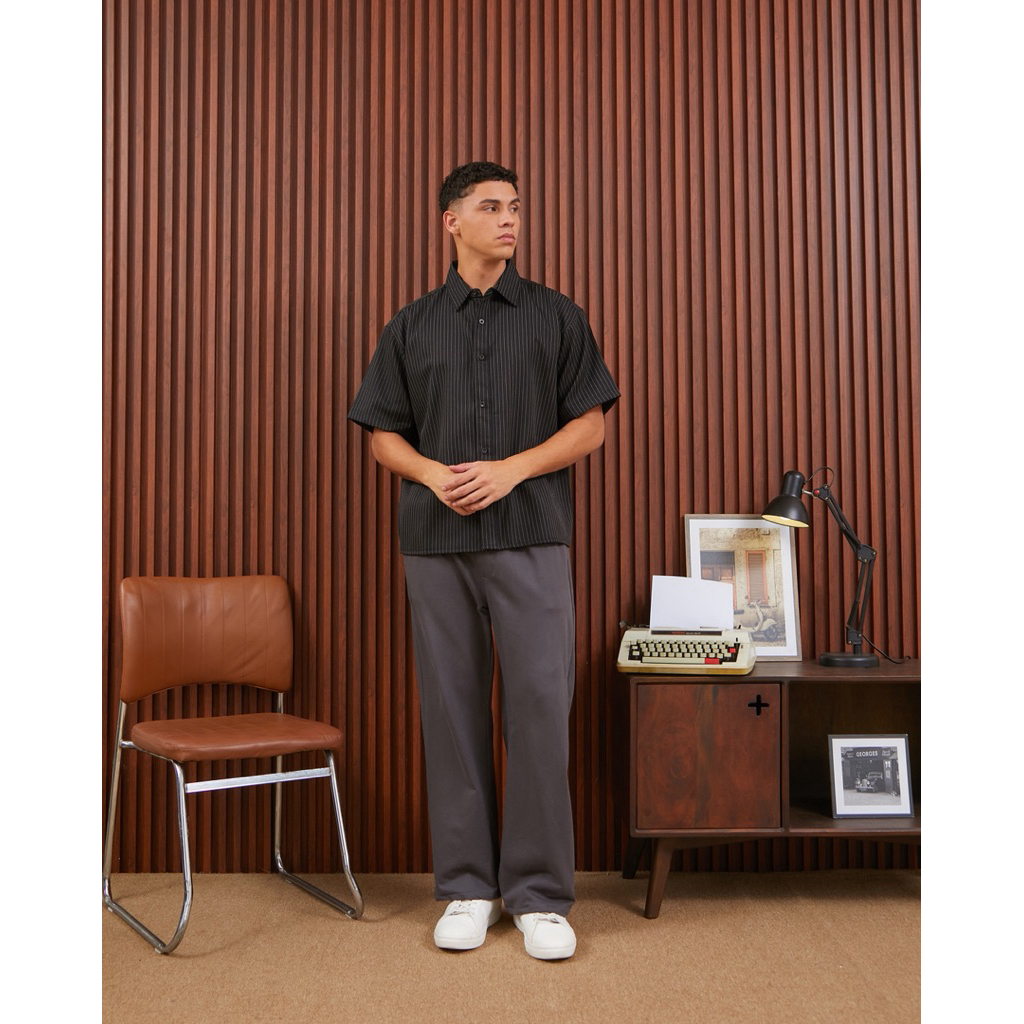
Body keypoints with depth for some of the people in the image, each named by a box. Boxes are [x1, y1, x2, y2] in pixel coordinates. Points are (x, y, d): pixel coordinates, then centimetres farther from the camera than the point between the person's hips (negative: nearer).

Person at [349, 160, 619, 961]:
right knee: (452, 708, 5)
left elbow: (590, 425, 3)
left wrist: (510, 469, -11)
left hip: (531, 535, -1)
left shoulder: (557, 317, 8)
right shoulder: (412, 327, 12)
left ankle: (541, 895, 7)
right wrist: (434, 473, -9)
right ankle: (468, 888, 18)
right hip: (437, 539, 2)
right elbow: (383, 436, 11)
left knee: (540, 706, -5)